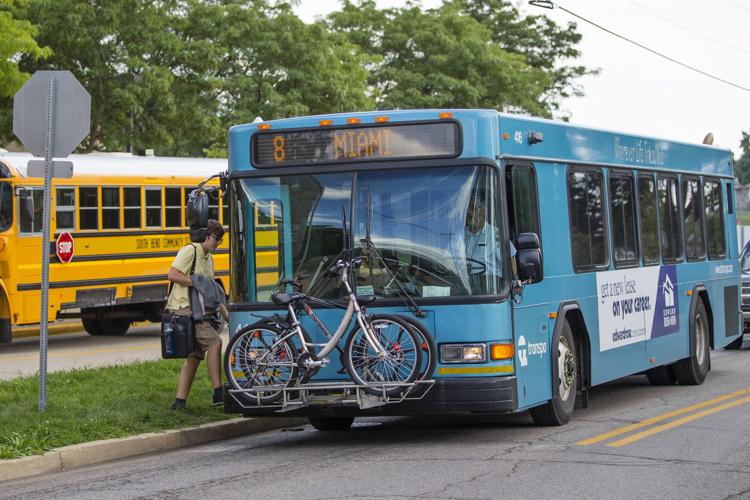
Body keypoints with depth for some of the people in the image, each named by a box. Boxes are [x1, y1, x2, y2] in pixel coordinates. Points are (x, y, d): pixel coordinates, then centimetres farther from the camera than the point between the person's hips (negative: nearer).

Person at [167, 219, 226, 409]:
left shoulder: (208, 258, 21)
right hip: (183, 309, -10)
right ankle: (218, 393, -18)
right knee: (214, 341, -18)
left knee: (194, 356, 8)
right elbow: (173, 275, -20)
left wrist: (225, 313, 17)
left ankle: (180, 401, 10)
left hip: (197, 312, 10)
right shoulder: (190, 251, -8)